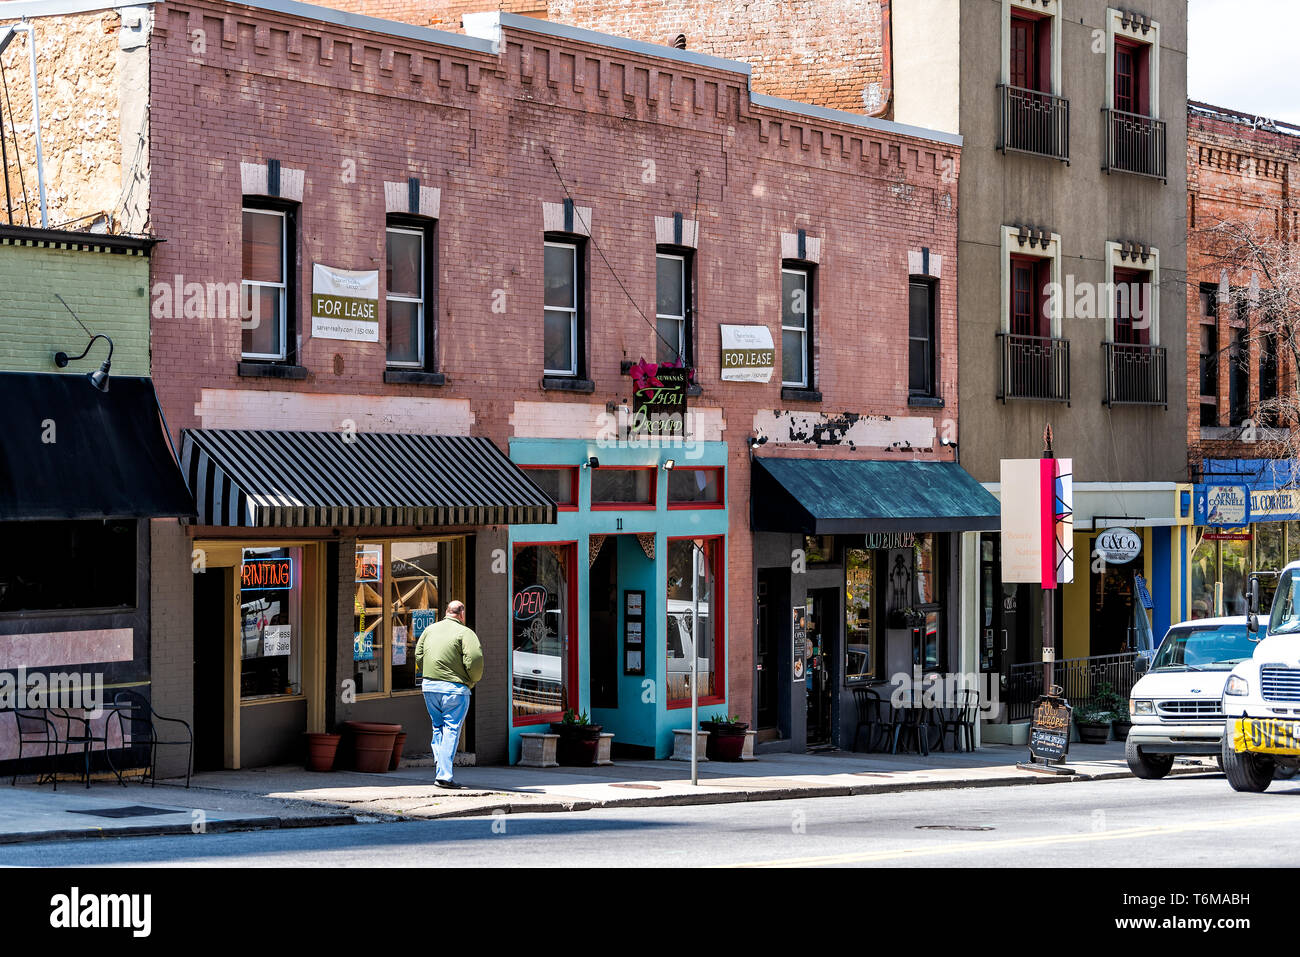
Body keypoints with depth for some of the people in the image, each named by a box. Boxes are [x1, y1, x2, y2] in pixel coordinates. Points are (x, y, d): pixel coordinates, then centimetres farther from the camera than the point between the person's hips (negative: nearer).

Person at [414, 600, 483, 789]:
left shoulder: (430, 629, 11)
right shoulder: (465, 633, -6)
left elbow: (419, 655, 9)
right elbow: (475, 658, -16)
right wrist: (472, 681, 0)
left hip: (429, 687, 5)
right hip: (455, 688, -5)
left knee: (438, 727, 19)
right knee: (451, 729, -2)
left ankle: (439, 762, 10)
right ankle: (444, 775, -8)